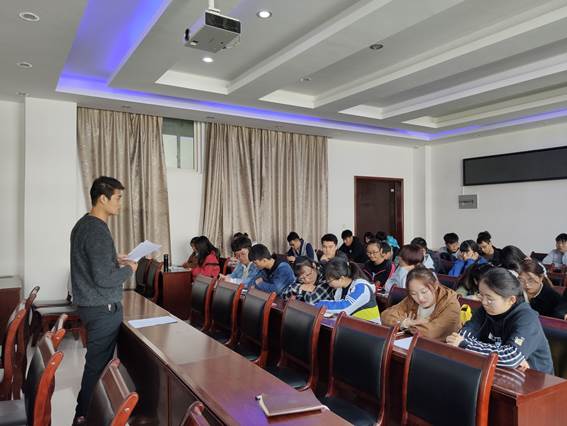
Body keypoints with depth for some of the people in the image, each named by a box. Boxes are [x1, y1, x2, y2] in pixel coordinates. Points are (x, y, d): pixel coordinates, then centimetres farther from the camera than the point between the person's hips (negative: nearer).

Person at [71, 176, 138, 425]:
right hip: (103, 308, -10)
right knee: (98, 363, 3)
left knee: (97, 359, 21)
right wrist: (128, 269, -10)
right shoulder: (98, 231, -22)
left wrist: (114, 259, 11)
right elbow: (103, 279, -25)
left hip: (87, 303, 10)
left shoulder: (82, 224, 9)